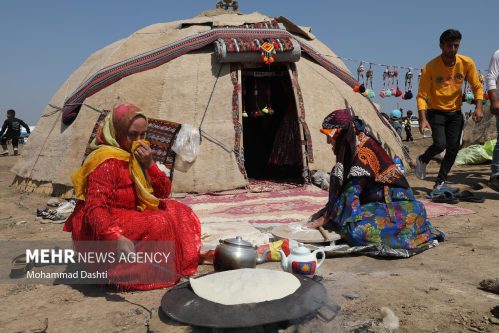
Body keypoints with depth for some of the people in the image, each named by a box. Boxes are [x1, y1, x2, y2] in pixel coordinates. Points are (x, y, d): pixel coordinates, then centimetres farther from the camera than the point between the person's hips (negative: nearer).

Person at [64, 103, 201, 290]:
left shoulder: (134, 156, 7)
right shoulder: (107, 161, -20)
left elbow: (164, 192, 4)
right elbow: (95, 208, -30)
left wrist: (149, 165, -13)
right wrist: (116, 238, -46)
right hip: (101, 232, -9)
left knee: (179, 212, 6)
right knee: (159, 226, -27)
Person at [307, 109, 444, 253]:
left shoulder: (364, 150, -19)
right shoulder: (350, 148, 9)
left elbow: (352, 191, -22)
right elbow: (340, 186, 15)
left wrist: (324, 219, -17)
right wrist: (327, 210, 9)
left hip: (397, 207, -10)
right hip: (377, 203, 10)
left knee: (355, 231, -31)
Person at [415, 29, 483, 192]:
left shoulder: (467, 63, -8)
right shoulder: (430, 67, -18)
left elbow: (477, 87, 1)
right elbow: (421, 95, -17)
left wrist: (478, 107, -14)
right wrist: (423, 119, -28)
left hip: (455, 112, 4)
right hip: (436, 111, -4)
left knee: (453, 148, -1)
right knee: (440, 144, -19)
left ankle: (440, 183, 10)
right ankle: (422, 160, 13)